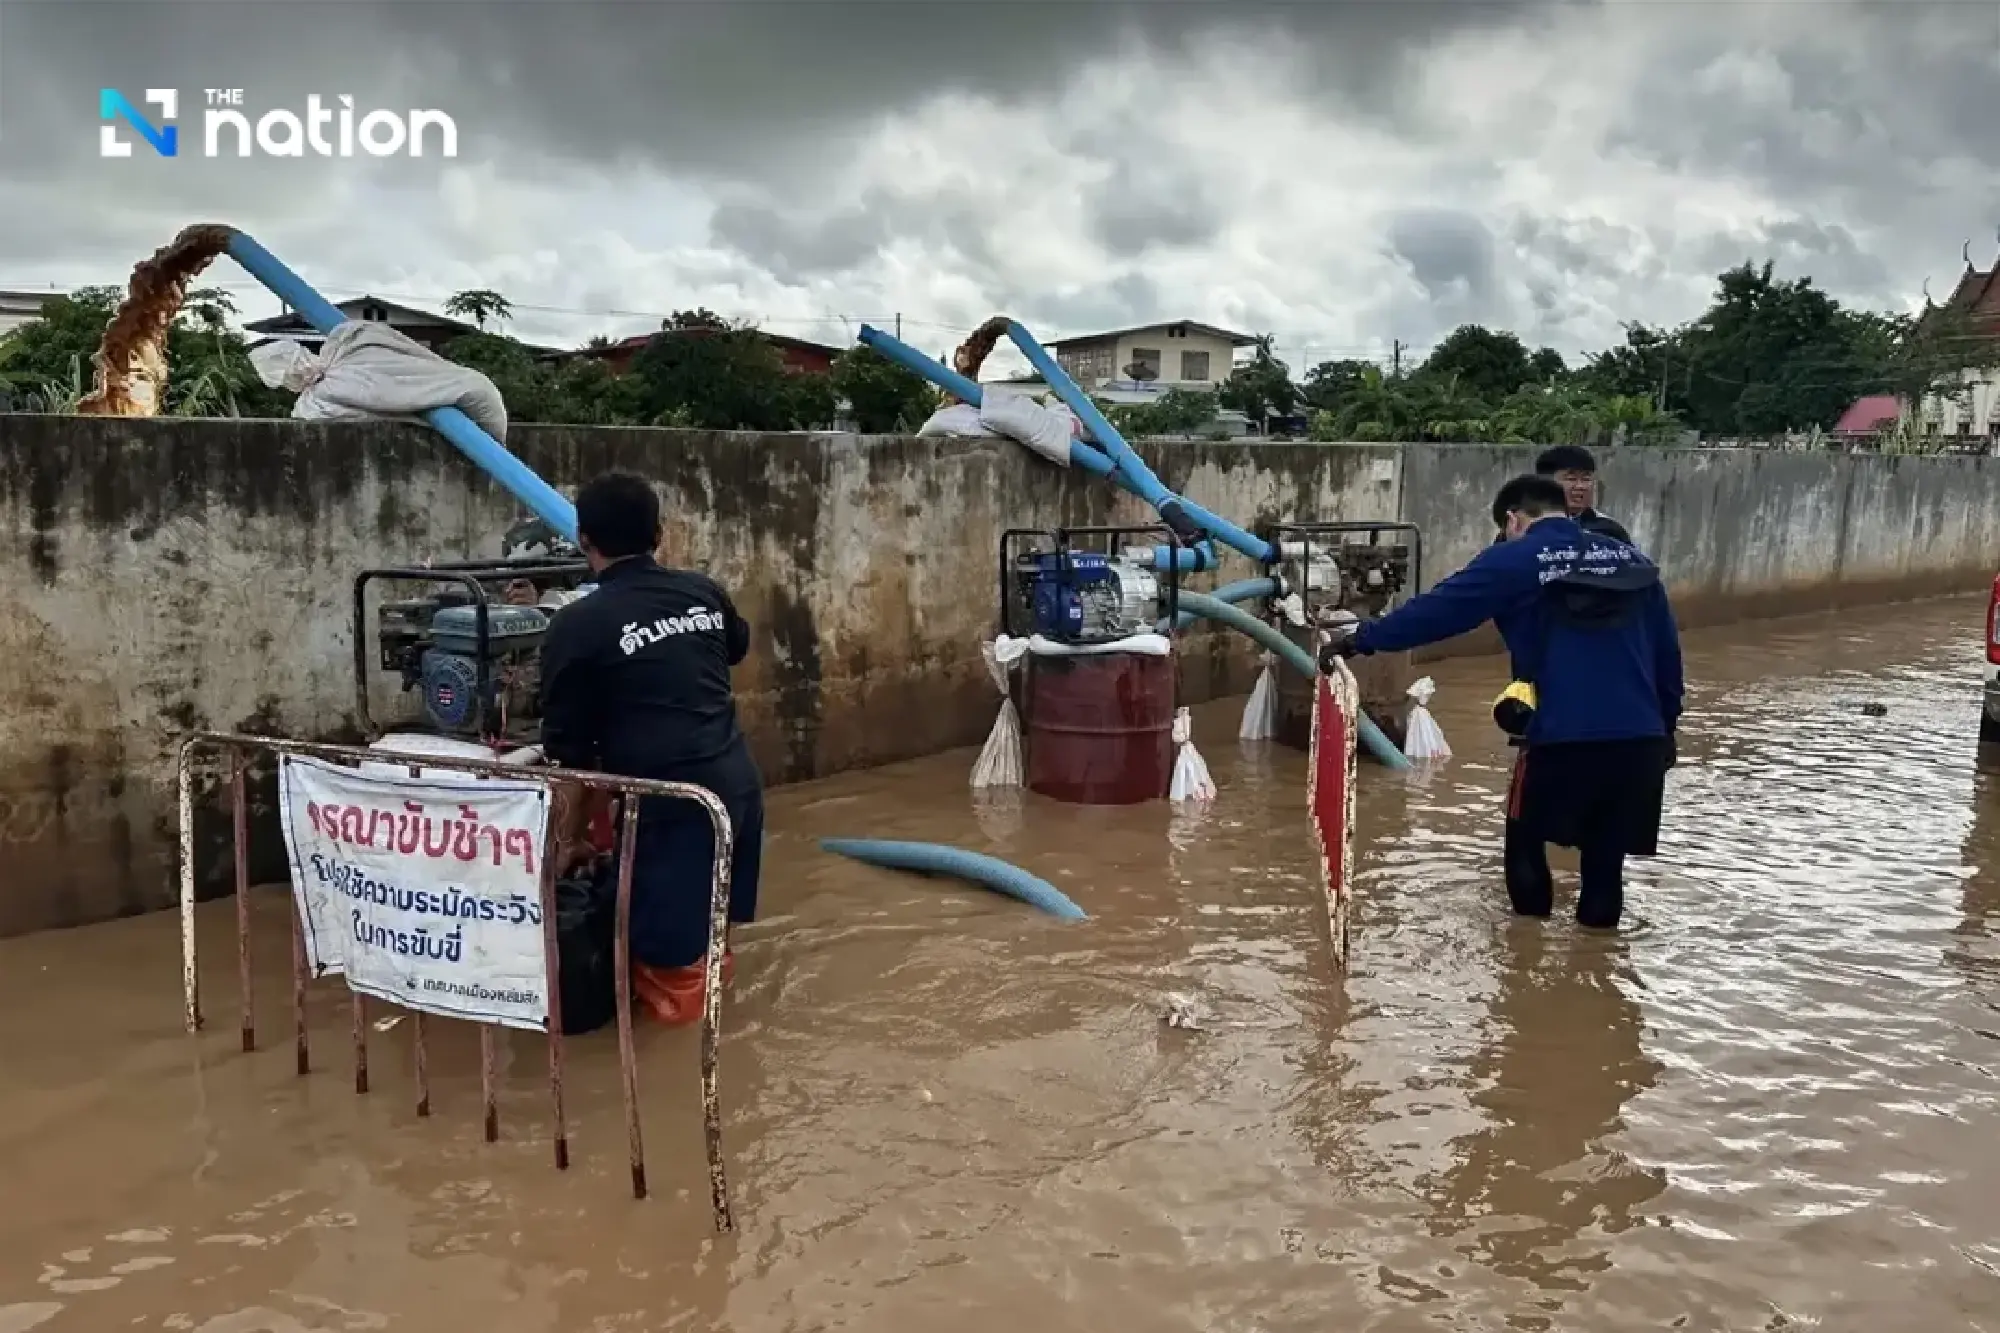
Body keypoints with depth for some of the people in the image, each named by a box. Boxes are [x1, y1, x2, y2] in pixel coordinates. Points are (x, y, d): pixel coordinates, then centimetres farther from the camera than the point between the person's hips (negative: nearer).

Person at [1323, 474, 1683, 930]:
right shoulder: (1635, 561, 16)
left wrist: (1360, 637, 7)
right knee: (1605, 855, 16)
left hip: (1563, 737, -4)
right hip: (1641, 738, 4)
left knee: (1526, 839, 18)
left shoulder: (1512, 561, 1)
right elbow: (1668, 653, 17)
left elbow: (1438, 609, 0)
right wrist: (1666, 725, 25)